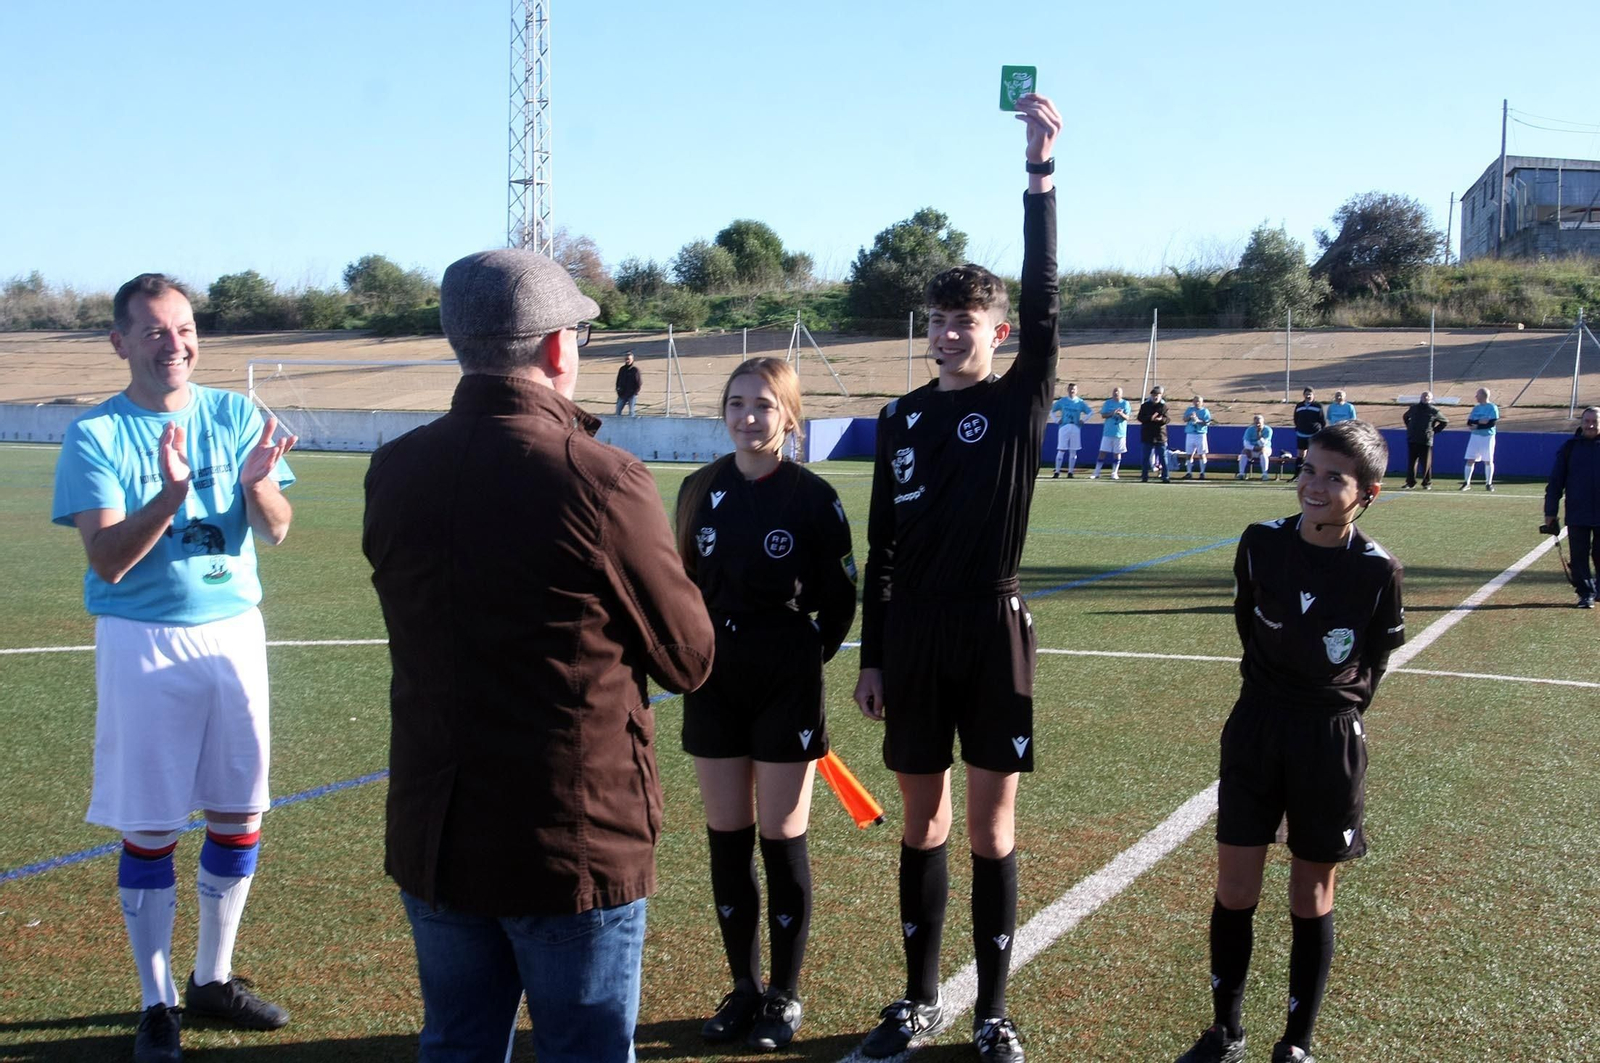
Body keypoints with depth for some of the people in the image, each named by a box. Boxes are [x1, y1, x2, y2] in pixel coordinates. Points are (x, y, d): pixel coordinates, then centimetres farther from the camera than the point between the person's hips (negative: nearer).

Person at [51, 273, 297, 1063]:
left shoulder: (236, 417, 2)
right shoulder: (96, 436, -7)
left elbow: (275, 532, -5)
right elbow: (107, 561, -16)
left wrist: (256, 484, -27)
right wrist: (171, 495, -32)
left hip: (234, 633, 4)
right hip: (143, 642, -3)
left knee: (239, 813, 10)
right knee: (148, 828, 3)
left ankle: (213, 979, 28)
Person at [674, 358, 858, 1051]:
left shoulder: (813, 497, -9)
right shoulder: (701, 491, 2)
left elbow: (840, 598, -3)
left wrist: (809, 655, -1)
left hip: (787, 686, -4)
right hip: (714, 683, 4)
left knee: (782, 839, 2)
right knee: (726, 837, 9)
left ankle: (785, 996, 17)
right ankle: (743, 987, 24)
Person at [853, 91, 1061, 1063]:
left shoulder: (1019, 402, -2)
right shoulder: (901, 419, 8)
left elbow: (1045, 299, -16)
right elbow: (883, 545, 10)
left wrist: (1042, 169, -23)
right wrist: (872, 653, 8)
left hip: (993, 631, -3)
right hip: (912, 636, 3)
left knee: (992, 824, 3)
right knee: (923, 819, 11)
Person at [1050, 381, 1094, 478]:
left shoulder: (1080, 402, 6)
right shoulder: (1062, 401, 6)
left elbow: (1090, 412, 9)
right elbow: (1052, 410, 13)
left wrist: (1082, 420, -3)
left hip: (1075, 428, 1)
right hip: (1064, 427, -1)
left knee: (1073, 451, 2)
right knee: (1061, 450, -4)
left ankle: (1070, 472, 8)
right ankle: (1057, 472, -2)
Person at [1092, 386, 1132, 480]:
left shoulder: (1125, 403, 3)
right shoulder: (1107, 403, 6)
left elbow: (1127, 417, -5)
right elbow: (1103, 415, -1)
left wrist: (1121, 414, -26)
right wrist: (1112, 413, -19)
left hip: (1120, 432, -1)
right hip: (1108, 432, 1)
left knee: (1117, 453, 3)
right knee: (1103, 452, -1)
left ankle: (1114, 473, 11)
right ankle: (1096, 472, 2)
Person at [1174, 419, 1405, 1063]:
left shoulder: (1377, 571, -12)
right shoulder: (1261, 543, -7)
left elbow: (1372, 664, 4)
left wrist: (1334, 717, 7)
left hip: (1330, 743, -2)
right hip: (1255, 731, 2)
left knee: (1312, 900, 9)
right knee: (1234, 891, 6)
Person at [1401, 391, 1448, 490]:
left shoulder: (1434, 411, 2)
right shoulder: (1413, 407, 10)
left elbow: (1445, 422, 11)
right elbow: (1405, 417, 27)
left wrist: (1434, 431, 3)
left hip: (1426, 441, -2)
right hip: (1412, 440, 2)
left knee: (1426, 463, 0)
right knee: (1411, 462, 1)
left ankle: (1427, 483, 10)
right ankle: (1410, 482, 7)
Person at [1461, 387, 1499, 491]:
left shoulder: (1492, 408, -5)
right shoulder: (1476, 408, 13)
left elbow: (1492, 423, -15)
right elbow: (1469, 422, 6)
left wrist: (1478, 426, -14)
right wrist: (1479, 421, -13)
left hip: (1488, 436, -5)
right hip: (1475, 436, 5)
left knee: (1488, 461, 1)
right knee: (1470, 460, 0)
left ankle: (1489, 483, 9)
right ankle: (1466, 482, 4)